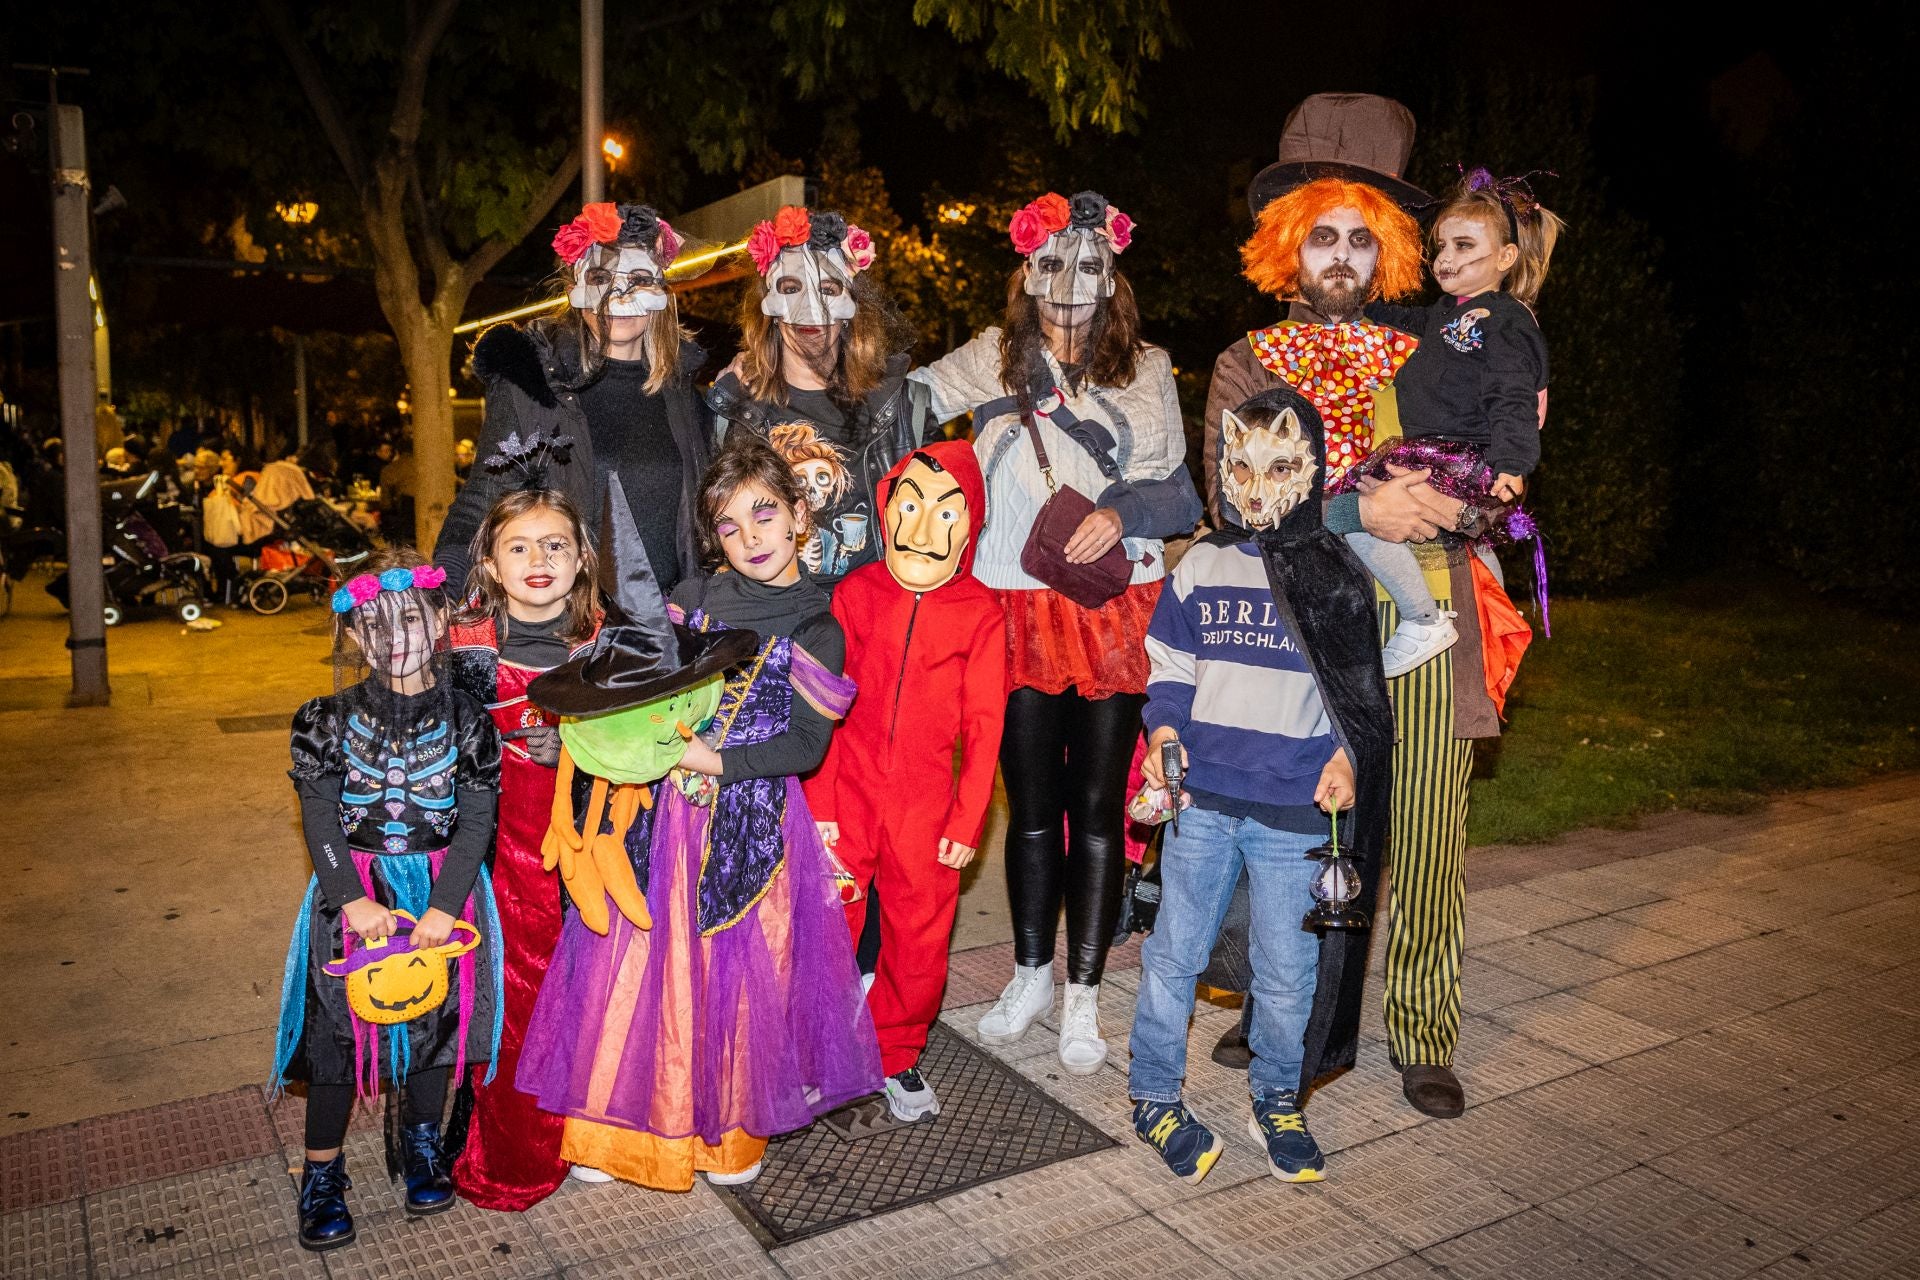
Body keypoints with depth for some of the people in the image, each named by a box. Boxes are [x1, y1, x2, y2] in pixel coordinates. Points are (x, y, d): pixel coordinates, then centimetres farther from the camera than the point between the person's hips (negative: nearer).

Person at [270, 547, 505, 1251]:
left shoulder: (466, 719, -7)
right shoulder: (330, 719, -6)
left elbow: (477, 820, -9)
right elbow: (320, 820, -7)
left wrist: (444, 907, -17)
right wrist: (353, 900, -17)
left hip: (443, 889, 1)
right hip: (354, 891, 0)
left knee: (436, 1014, 12)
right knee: (340, 1024, 5)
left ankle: (421, 1143, 36)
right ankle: (322, 1172, 24)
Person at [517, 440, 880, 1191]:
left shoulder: (816, 632, -2)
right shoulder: (691, 598, 7)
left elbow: (805, 745, -10)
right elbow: (639, 686, 12)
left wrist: (717, 761, -19)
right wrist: (647, 737, -9)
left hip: (750, 825, -2)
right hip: (662, 815, 2)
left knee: (738, 972, 7)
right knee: (639, 963, 4)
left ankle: (731, 1130, 28)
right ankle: (623, 1121, 24)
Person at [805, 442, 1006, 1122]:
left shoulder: (981, 613, -3)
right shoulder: (855, 593, -1)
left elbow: (984, 724, -1)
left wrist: (967, 820, -3)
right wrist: (818, 804, -3)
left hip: (924, 806, 0)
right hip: (846, 797, 0)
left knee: (919, 939, 9)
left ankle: (897, 1055, 32)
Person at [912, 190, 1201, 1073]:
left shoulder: (1146, 371, 7)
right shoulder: (992, 363, 7)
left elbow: (1180, 497, 3)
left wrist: (1121, 511, -16)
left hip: (1116, 612, 0)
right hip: (1019, 612, 0)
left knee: (1097, 805, 4)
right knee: (1032, 805, 10)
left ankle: (1084, 994, 18)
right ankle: (1032, 973, 28)